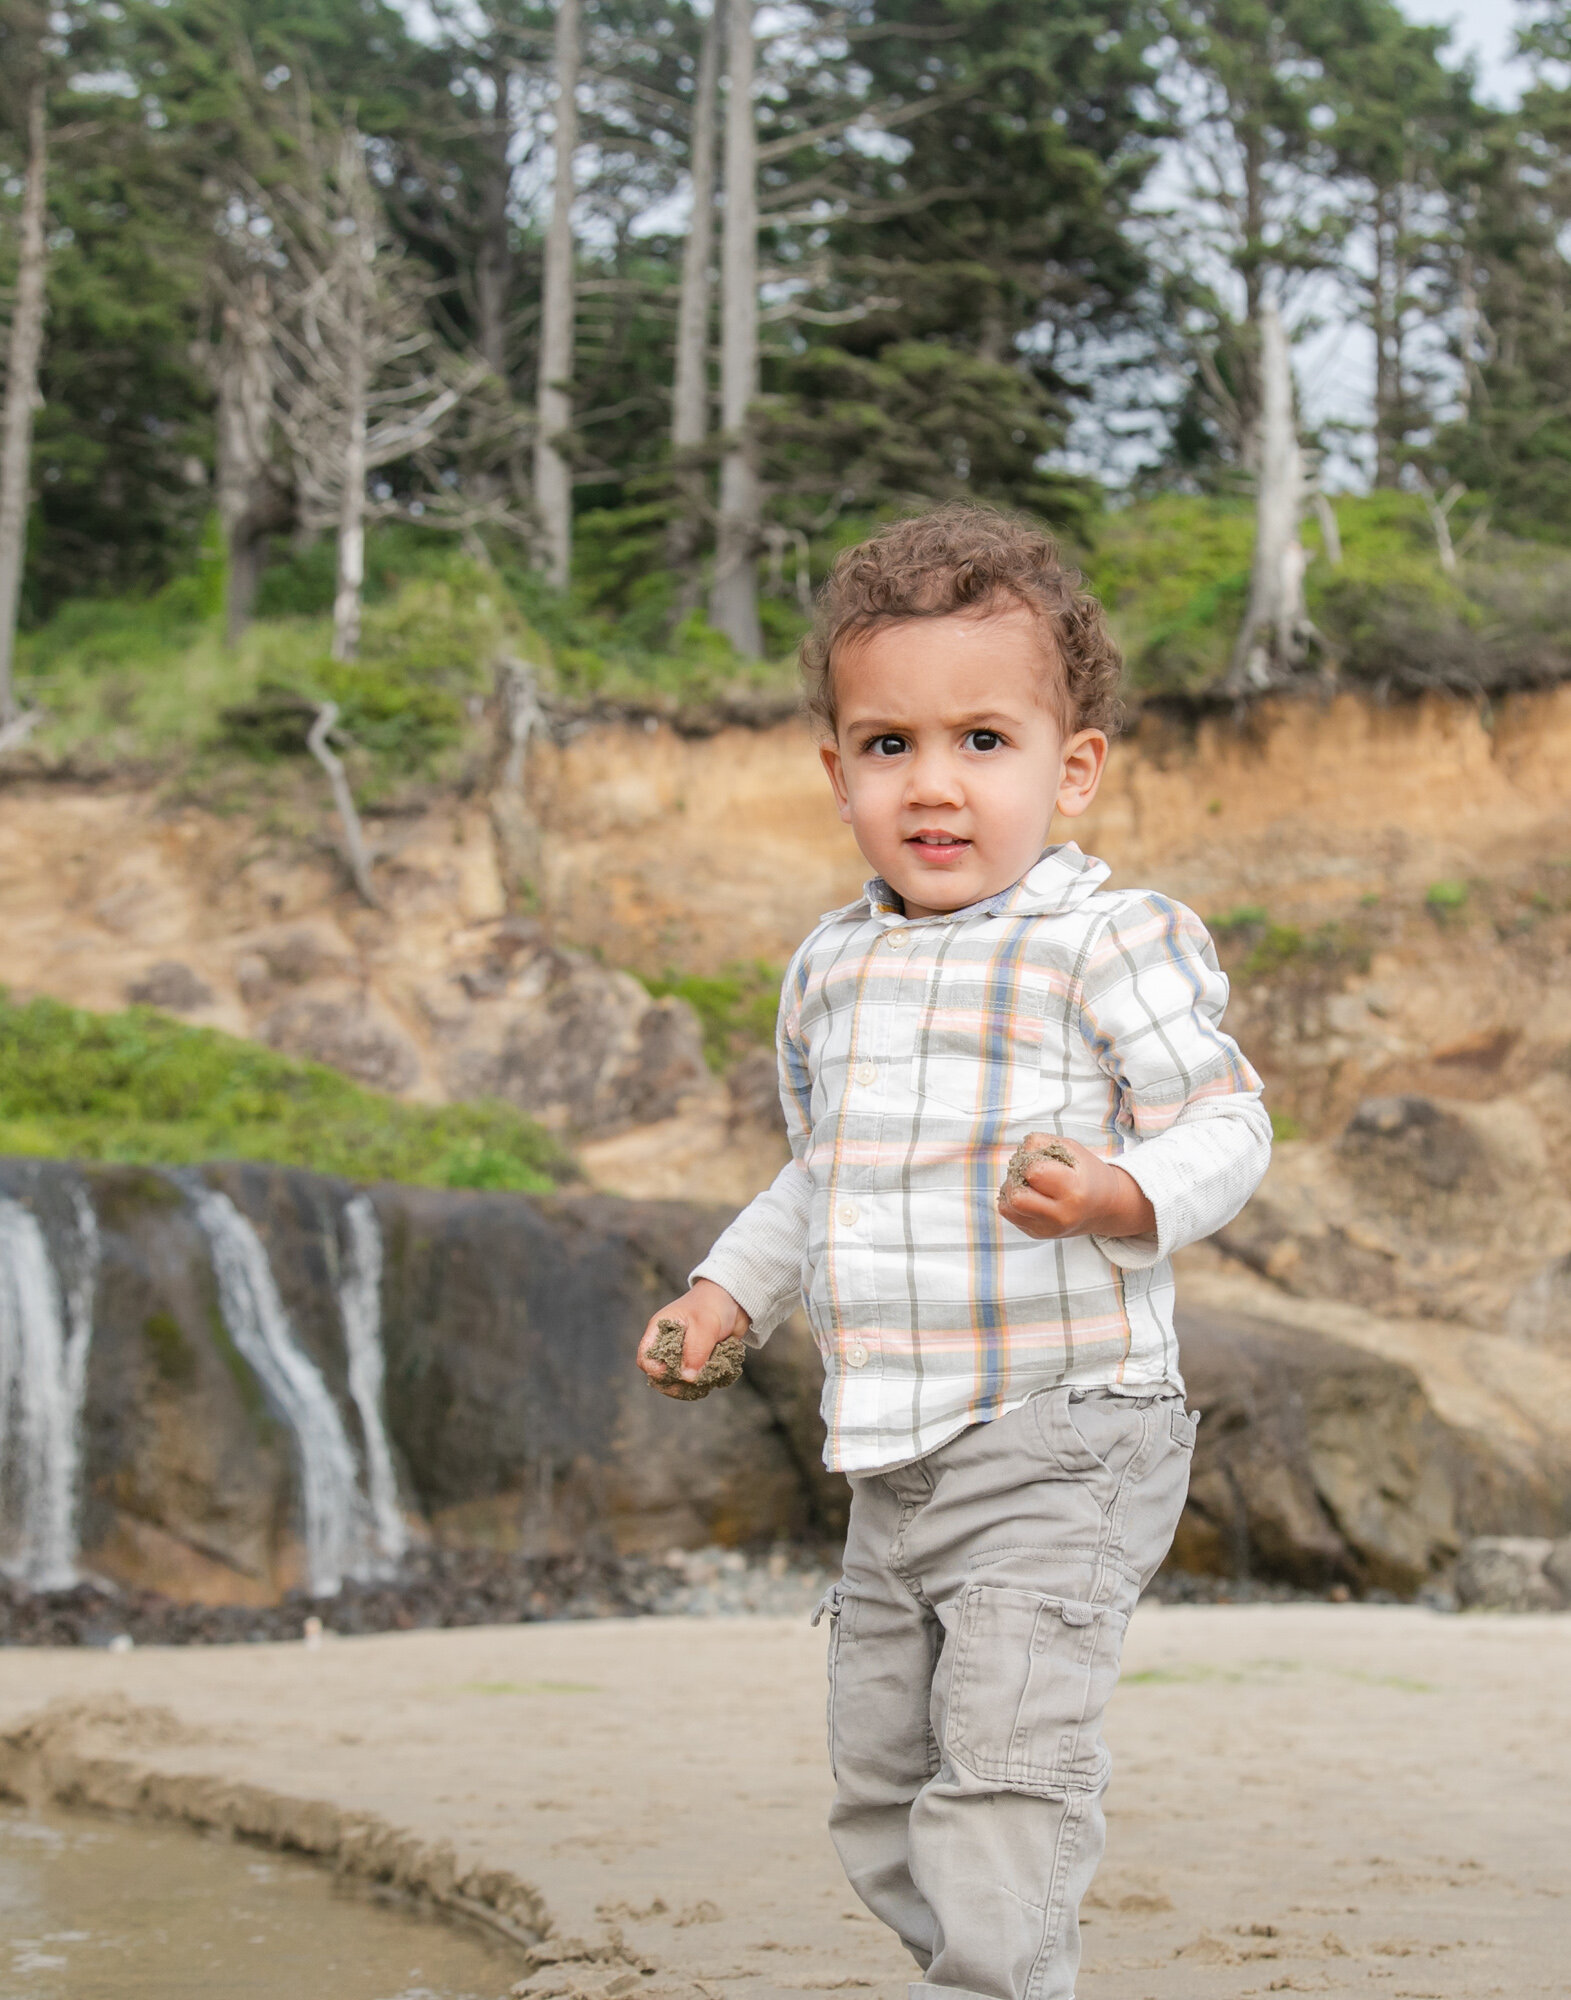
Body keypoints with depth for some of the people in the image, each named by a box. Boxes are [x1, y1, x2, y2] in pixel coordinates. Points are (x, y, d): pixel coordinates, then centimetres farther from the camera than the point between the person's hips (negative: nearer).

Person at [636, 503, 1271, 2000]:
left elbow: (1225, 1128, -12)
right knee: (878, 1784, 15)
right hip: (891, 1464, 8)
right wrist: (731, 1289, 12)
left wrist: (1112, 1196, -30)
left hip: (1060, 1440, -8)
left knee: (1006, 1757, -16)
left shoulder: (1112, 942, -11)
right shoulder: (830, 970, 11)